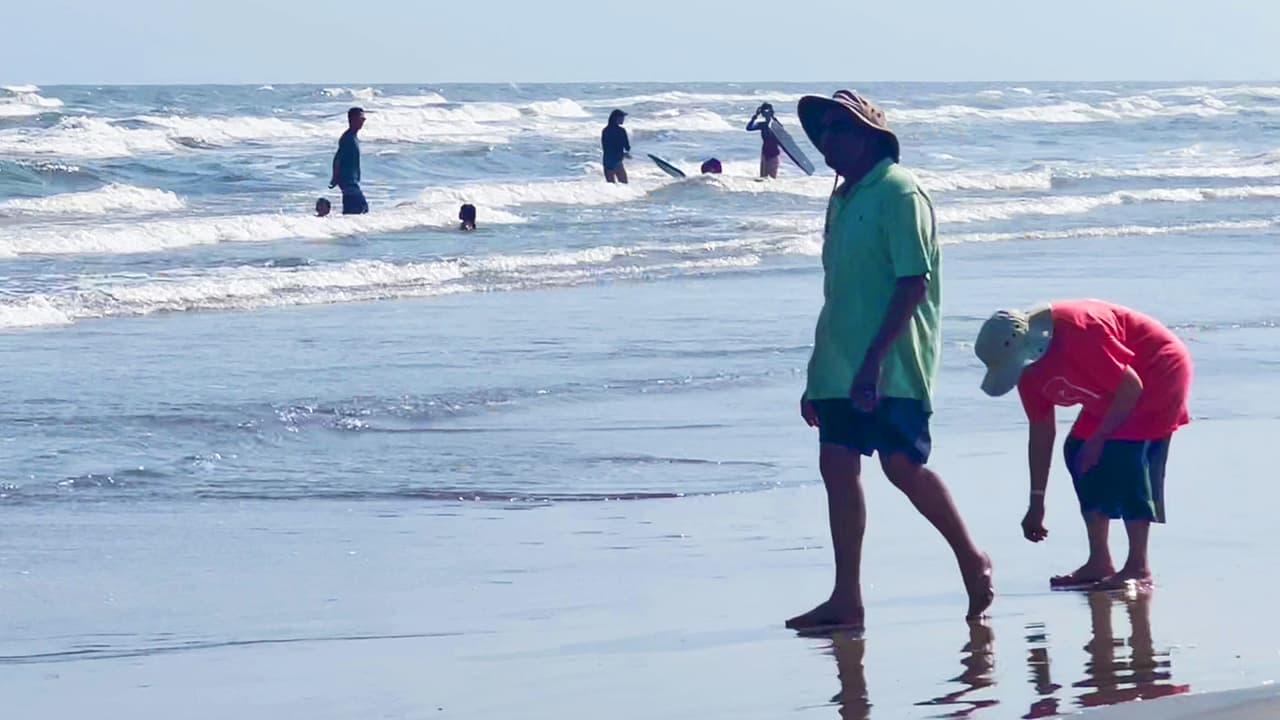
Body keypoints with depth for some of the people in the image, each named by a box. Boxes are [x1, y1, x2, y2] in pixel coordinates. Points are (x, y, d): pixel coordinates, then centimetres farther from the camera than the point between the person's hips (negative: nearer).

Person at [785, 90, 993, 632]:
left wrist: (874, 359, -22)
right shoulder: (843, 198, 18)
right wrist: (817, 374, 22)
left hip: (892, 365, -9)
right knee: (837, 466, 2)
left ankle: (972, 561, 9)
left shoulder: (898, 192, -9)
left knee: (903, 464, -11)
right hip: (840, 366, 9)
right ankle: (846, 598, 4)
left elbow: (913, 283, -16)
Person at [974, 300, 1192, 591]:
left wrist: (1098, 439, -22)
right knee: (1077, 452, 0)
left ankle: (1138, 568, -17)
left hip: (1160, 371, -9)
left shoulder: (1077, 332, -35)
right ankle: (1099, 563, 5)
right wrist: (1037, 502, 4)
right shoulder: (1026, 364, -7)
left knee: (1124, 454, -20)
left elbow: (1131, 387, -28)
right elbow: (1041, 432, 2)